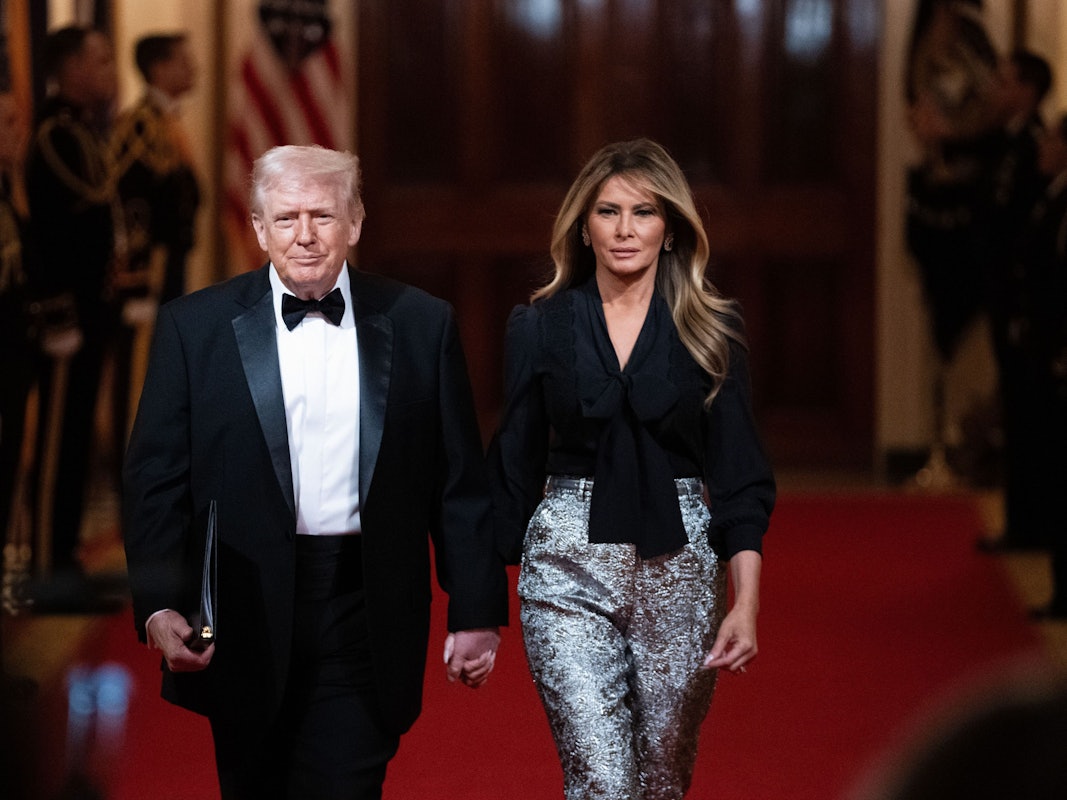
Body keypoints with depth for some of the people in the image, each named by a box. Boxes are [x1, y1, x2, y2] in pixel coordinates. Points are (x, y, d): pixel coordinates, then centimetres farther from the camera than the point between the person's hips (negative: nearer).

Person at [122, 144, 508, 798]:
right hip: (245, 617, 1)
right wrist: (160, 605, -13)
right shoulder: (195, 327, 2)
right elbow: (155, 480, 0)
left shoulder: (421, 325, 4)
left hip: (366, 616, 0)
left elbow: (461, 483, 6)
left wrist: (476, 612, 2)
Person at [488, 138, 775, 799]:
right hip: (568, 568, -1)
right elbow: (516, 465, 9)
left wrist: (747, 602, -9)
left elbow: (739, 473, 1)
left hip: (678, 564, 1)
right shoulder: (540, 327, 4)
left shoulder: (712, 331, 3)